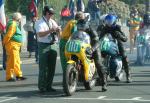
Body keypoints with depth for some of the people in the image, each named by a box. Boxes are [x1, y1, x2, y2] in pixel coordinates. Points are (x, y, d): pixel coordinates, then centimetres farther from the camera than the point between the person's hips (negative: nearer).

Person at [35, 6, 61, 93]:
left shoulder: (53, 22, 15)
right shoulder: (40, 23, -6)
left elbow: (58, 32, 17)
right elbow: (40, 34, -21)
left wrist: (58, 29, -6)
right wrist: (50, 30, -27)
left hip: (52, 45, 7)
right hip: (44, 46, -7)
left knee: (52, 68, 9)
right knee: (43, 68, -7)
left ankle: (49, 86, 17)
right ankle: (42, 87, -3)